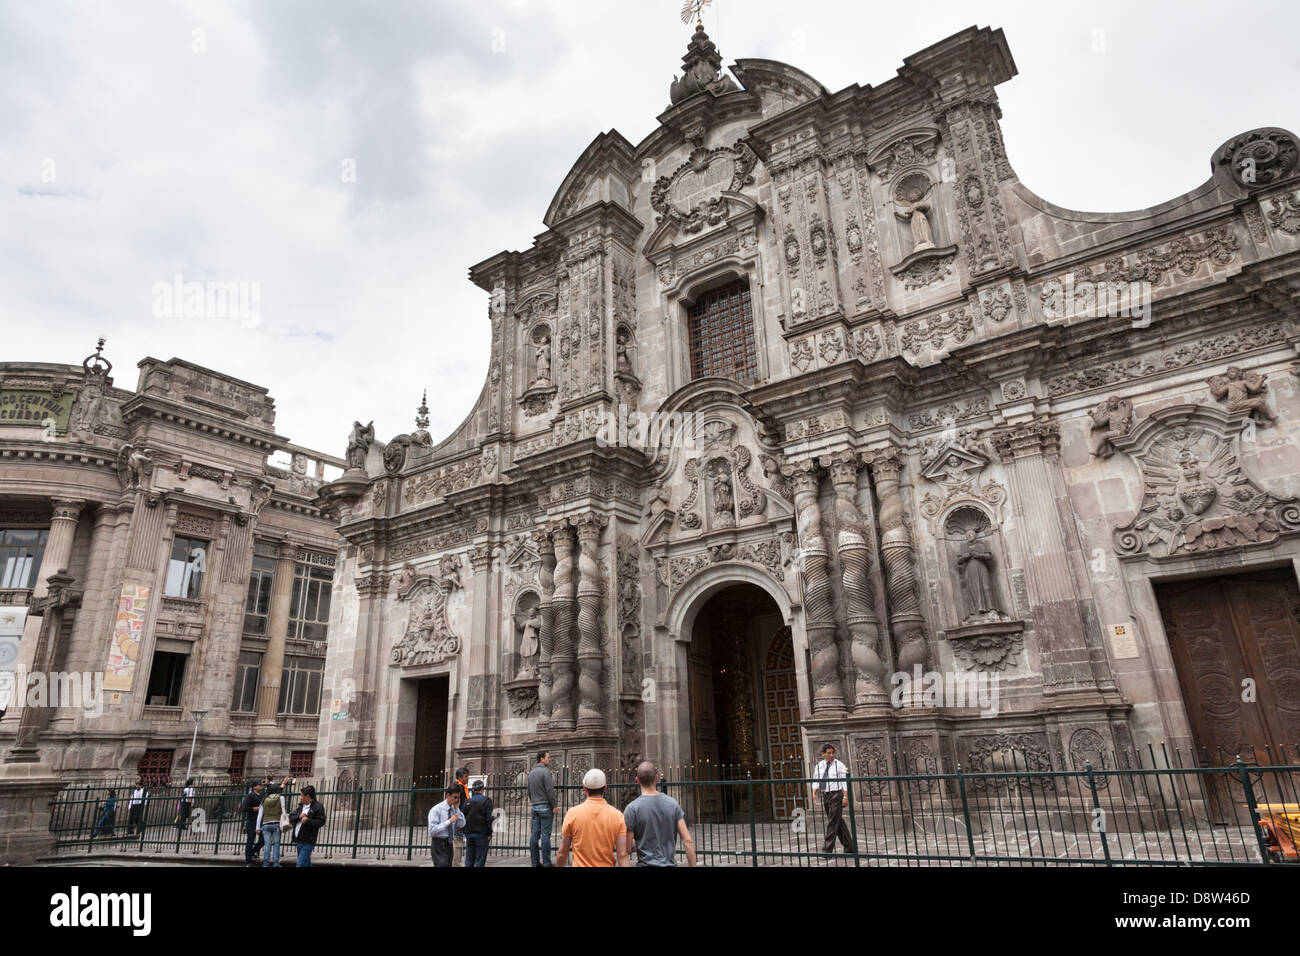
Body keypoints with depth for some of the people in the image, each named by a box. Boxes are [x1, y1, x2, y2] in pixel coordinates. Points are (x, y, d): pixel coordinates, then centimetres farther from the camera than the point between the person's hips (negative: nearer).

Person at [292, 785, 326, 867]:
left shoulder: (317, 807, -10)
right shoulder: (301, 806, 15)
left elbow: (321, 822, -14)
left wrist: (308, 821, -24)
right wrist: (298, 816, -8)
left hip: (308, 842, -8)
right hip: (299, 840, 8)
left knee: (301, 864, -12)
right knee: (306, 863, 17)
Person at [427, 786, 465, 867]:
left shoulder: (454, 809, 6)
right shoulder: (436, 810, -12)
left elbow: (461, 825, -1)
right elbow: (432, 831, -19)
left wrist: (457, 808, -8)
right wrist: (449, 821, -21)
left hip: (449, 844, 6)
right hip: (439, 845, -6)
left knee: (448, 864, 11)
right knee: (442, 864, -15)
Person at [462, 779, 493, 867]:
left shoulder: (468, 801, 6)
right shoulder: (486, 800, -7)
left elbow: (463, 818, 9)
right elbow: (488, 818, -10)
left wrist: (465, 833, 16)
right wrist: (489, 834, -4)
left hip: (469, 834, 4)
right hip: (481, 834, -4)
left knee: (469, 861, 10)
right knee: (480, 861, -1)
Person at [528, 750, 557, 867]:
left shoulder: (531, 772, 14)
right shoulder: (545, 771, -11)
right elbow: (550, 790, -14)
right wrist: (554, 806, -8)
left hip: (535, 807, 8)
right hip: (545, 806, -8)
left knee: (534, 834, 6)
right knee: (545, 835, -5)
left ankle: (535, 862, 10)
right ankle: (546, 862, -4)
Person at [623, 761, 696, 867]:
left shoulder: (632, 808, -11)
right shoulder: (673, 804, -1)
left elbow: (627, 848, -9)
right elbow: (688, 841, -4)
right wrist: (692, 865, 2)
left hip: (646, 864, -3)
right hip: (670, 863, 3)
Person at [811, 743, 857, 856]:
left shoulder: (839, 765, -5)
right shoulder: (818, 766, 9)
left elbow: (845, 782, -8)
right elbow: (815, 781, 8)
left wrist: (845, 797, -15)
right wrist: (814, 793, -6)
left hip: (836, 795, -5)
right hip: (825, 795, 5)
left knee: (832, 822, -8)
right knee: (839, 822, 13)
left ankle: (828, 849, -6)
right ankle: (850, 847, 25)